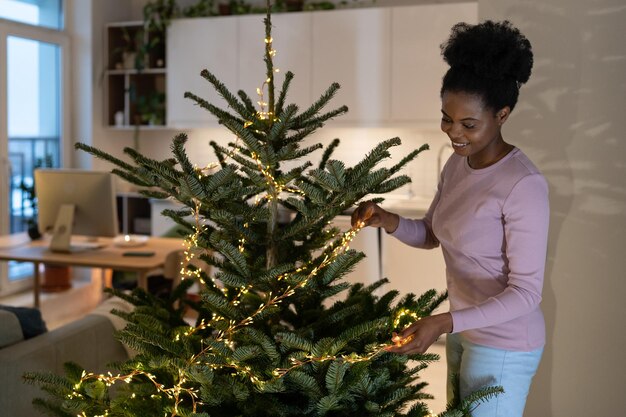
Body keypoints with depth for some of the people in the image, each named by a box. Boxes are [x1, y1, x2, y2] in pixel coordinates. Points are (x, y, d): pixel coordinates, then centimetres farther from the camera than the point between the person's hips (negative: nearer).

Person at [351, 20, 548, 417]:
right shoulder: (458, 164, -1)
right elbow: (431, 234, 11)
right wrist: (389, 221, -10)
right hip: (465, 332, 8)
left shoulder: (524, 185, -25)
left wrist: (444, 323, -34)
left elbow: (526, 291, -24)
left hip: (502, 345, -8)